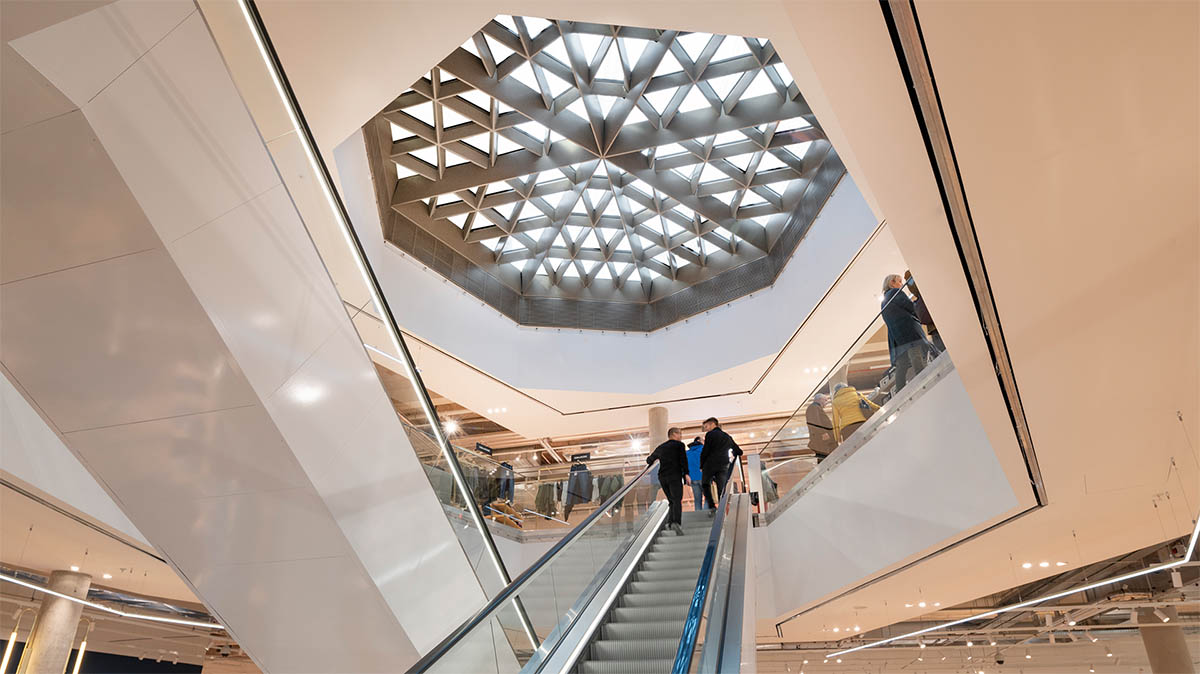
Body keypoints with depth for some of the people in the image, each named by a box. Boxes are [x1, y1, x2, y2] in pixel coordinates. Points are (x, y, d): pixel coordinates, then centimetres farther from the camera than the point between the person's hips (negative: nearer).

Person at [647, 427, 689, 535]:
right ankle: (676, 522, -32)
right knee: (677, 500, -13)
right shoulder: (679, 445, 8)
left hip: (662, 477, 5)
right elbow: (683, 460, -7)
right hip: (675, 475, -5)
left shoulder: (660, 447, 22)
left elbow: (649, 460, 30)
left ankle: (670, 522, -1)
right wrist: (686, 473, -11)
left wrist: (650, 457, 51)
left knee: (672, 501, 14)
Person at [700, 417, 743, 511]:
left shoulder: (710, 434, 1)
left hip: (710, 464, -4)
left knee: (705, 484, 10)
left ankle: (712, 506, -6)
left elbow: (705, 451, -5)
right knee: (721, 488, 4)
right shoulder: (727, 437, 19)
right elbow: (739, 452, 22)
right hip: (723, 466, 4)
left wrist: (701, 466, 4)